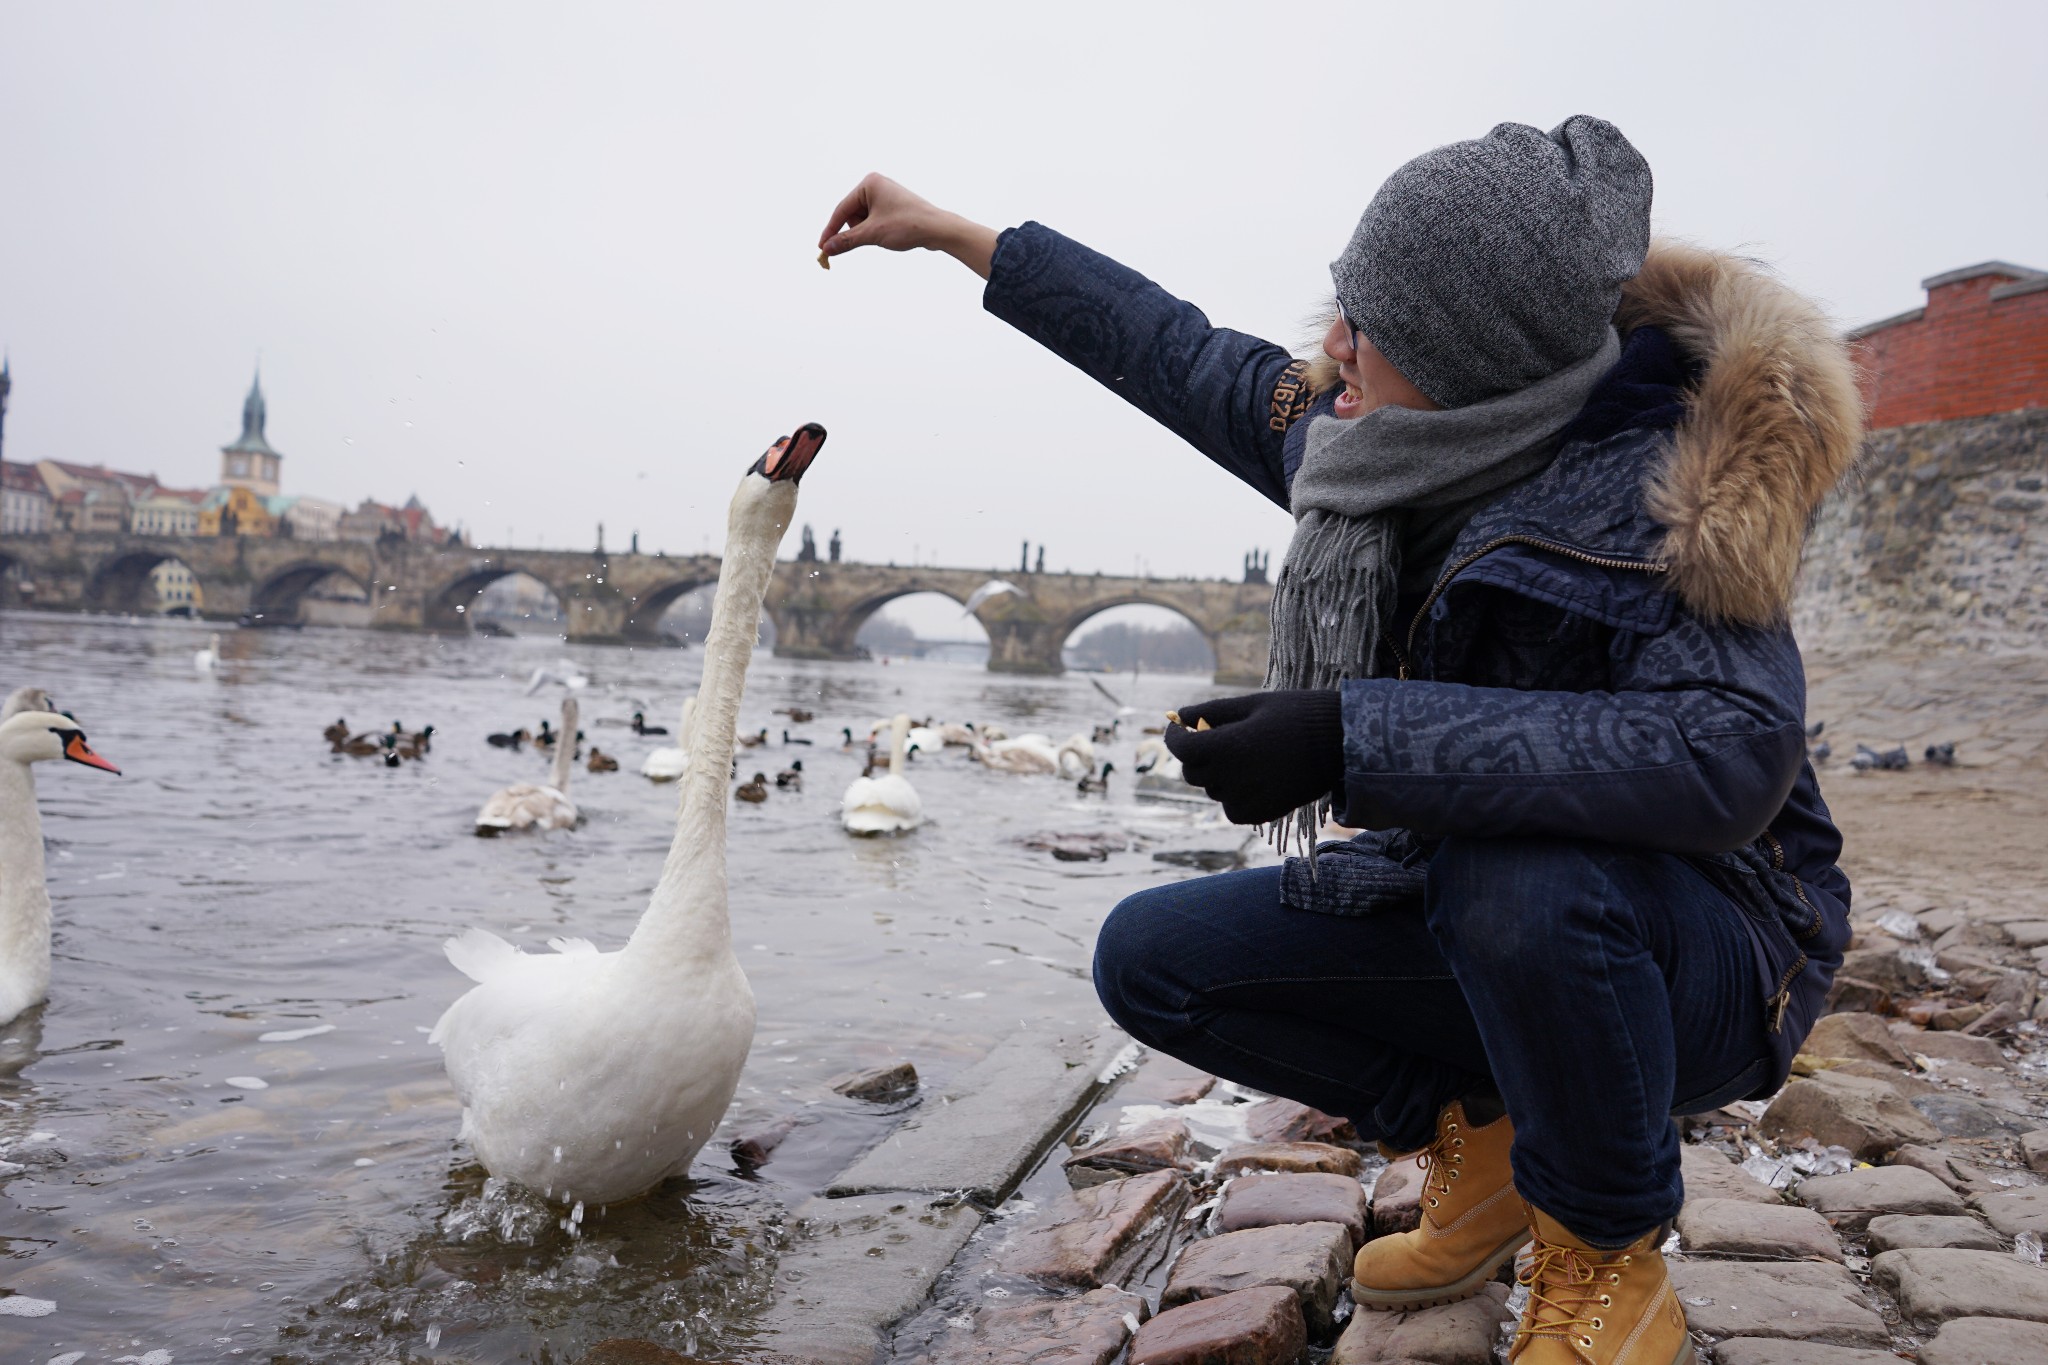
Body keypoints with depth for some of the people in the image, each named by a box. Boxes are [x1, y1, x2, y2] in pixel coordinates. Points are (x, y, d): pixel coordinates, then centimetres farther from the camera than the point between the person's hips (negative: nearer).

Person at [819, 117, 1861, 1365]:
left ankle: (1611, 1263, -9)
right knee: (1150, 959, -4)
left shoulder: (1653, 482, -25)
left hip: (1699, 953, -6)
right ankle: (1474, 1134, 12)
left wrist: (1354, 738, -42)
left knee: (1520, 873, -40)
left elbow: (1732, 753, -40)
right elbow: (1188, 357, 8)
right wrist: (951, 232, 14)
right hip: (1470, 912, 6)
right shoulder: (1382, 443, -4)